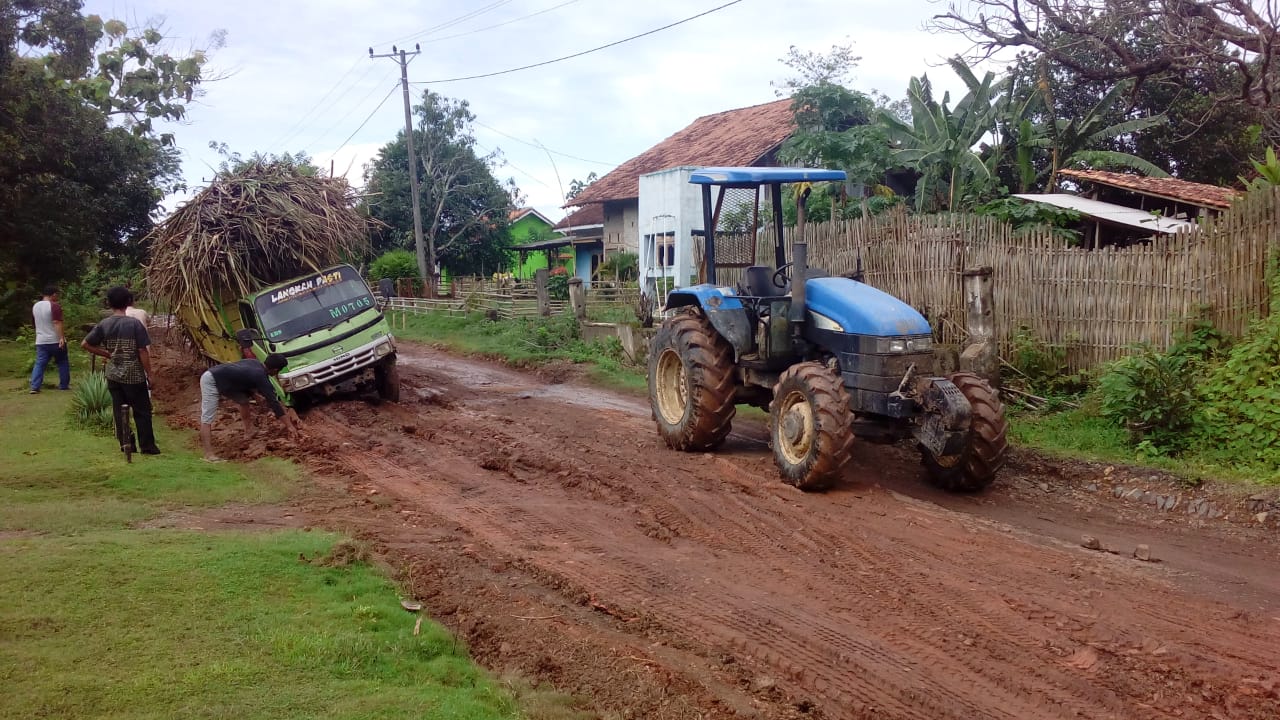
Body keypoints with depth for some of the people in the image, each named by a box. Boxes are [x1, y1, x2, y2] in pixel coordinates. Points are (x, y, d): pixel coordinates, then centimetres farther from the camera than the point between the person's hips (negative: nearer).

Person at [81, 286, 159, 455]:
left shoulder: (103, 325, -2)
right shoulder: (134, 323, -13)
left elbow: (85, 344, 2)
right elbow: (143, 352, -13)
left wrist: (106, 354, 10)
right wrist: (149, 375, -5)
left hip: (113, 375, 4)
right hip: (134, 376, -4)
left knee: (119, 411, 12)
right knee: (142, 411, 6)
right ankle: (147, 446, 9)